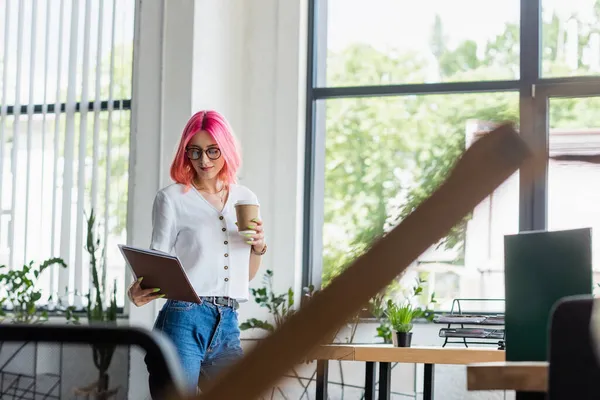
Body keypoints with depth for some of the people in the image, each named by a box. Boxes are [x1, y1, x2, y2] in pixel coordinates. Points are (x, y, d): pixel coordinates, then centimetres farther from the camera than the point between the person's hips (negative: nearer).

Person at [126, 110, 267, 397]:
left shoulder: (245, 199, 15)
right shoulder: (172, 198, 0)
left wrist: (258, 247, 2)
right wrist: (138, 290, -20)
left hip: (228, 323, 5)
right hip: (184, 320, -5)